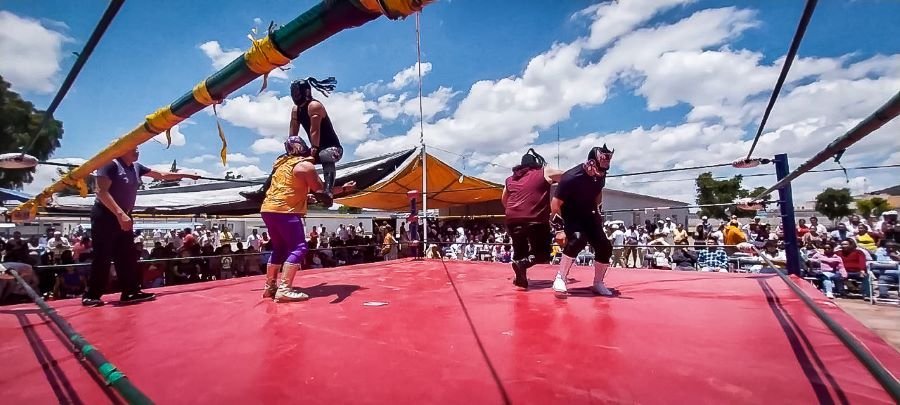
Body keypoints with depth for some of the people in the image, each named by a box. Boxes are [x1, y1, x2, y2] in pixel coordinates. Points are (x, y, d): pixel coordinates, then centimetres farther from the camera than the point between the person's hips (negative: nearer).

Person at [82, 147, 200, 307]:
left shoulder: (136, 167, 8)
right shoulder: (110, 164, -14)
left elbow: (161, 175, 20)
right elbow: (102, 192, -22)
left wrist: (187, 175, 23)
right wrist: (120, 213, -29)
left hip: (124, 217, 8)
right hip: (105, 216, -8)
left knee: (128, 256, 8)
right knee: (102, 258, -4)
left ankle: (131, 292, 13)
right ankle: (90, 295, 8)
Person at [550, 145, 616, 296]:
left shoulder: (600, 175, -6)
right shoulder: (571, 177, -28)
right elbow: (555, 203, -25)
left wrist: (597, 211, 13)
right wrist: (559, 228, -26)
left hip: (587, 215, 7)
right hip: (568, 216, -6)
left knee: (605, 247, -3)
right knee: (578, 239, -33)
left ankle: (598, 283, 17)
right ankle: (560, 278, -20)